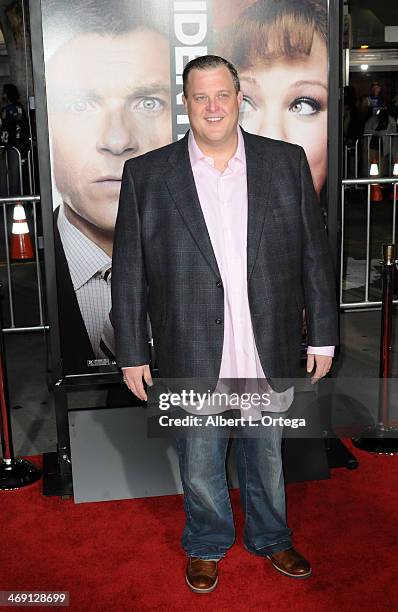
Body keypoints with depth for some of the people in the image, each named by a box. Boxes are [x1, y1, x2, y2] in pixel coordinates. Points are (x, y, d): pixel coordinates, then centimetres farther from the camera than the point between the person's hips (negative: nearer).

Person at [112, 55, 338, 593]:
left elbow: (315, 255, 2)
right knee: (199, 464, 18)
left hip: (269, 356, 1)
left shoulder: (287, 163, -2)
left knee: (267, 457, 21)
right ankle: (207, 545, 45)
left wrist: (323, 336, 2)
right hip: (192, 360, -1)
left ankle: (271, 537, 47)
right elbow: (129, 273, -3)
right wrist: (131, 355, -2)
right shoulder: (146, 175, -6)